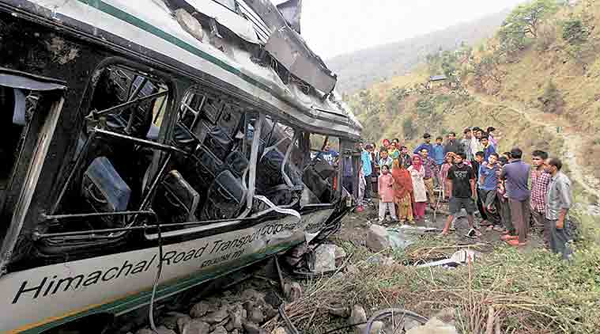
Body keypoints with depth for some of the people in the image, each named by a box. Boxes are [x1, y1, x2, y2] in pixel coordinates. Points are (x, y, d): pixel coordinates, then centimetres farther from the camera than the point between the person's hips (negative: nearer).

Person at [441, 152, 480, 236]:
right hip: (456, 196, -1)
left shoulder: (468, 169, -3)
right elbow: (450, 182, 5)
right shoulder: (452, 169, -2)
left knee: (470, 212, 13)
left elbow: (472, 181, 2)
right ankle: (445, 230, 1)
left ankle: (472, 228, 33)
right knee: (452, 213, -3)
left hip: (467, 195, 1)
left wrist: (473, 194, 1)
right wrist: (450, 194, 3)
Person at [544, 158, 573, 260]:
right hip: (551, 217, 9)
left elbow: (566, 203, -23)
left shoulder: (561, 181, -23)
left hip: (557, 218, -9)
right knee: (554, 241, 23)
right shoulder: (553, 179, 4)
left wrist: (560, 220, -21)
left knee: (562, 243, 7)